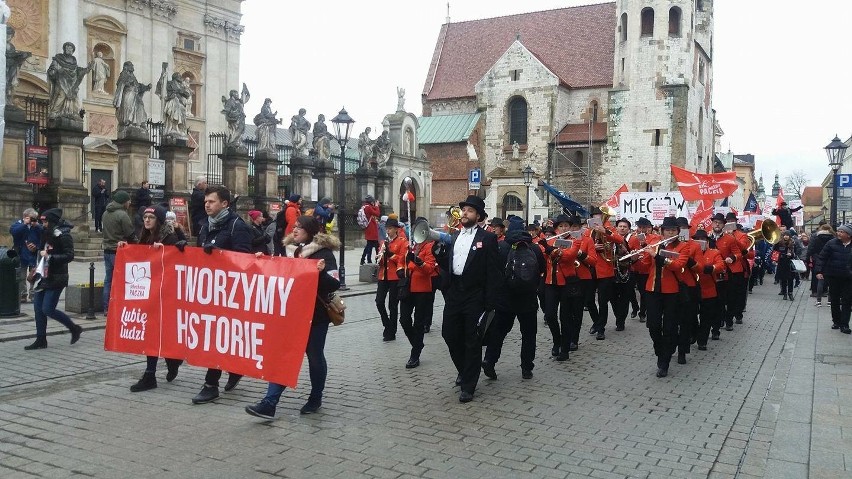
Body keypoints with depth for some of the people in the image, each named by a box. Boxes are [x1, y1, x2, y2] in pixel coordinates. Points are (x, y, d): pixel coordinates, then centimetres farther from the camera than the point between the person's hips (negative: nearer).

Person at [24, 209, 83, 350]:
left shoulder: (63, 235, -12)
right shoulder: (47, 233, 13)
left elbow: (69, 256, -19)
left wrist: (49, 257, -22)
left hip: (57, 278, -9)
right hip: (45, 276, 9)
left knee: (48, 309, -10)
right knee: (38, 307, 6)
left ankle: (74, 329, 8)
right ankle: (41, 340, 14)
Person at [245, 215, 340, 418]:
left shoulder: (323, 253, -9)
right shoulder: (289, 250, 9)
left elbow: (334, 284, -17)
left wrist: (322, 272, -34)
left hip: (315, 316, -5)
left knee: (314, 357, 9)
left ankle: (315, 399, 27)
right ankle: (269, 403, 0)